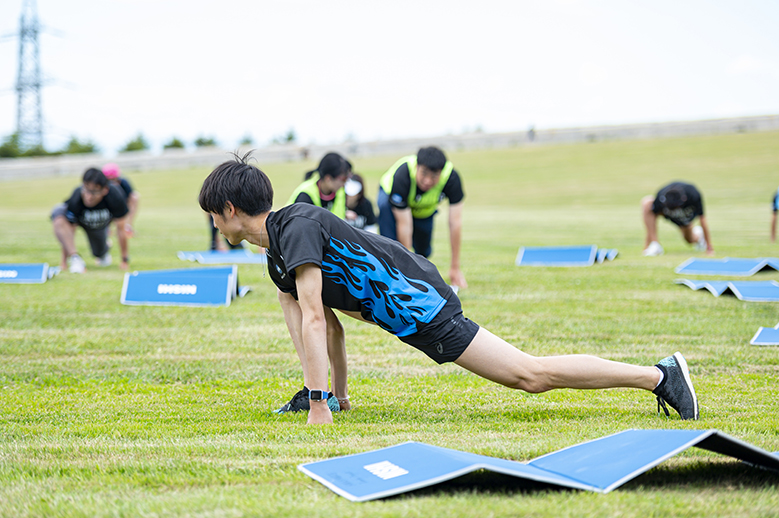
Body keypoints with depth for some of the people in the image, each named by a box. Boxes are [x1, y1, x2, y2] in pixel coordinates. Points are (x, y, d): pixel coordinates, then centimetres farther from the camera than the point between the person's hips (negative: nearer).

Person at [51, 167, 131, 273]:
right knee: (58, 215, -36)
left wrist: (124, 260, -18)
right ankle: (75, 258, -32)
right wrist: (64, 262, -27)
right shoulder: (75, 201, -42)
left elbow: (121, 229, -26)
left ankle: (106, 247, 54)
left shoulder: (115, 197, -40)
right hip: (78, 220, -2)